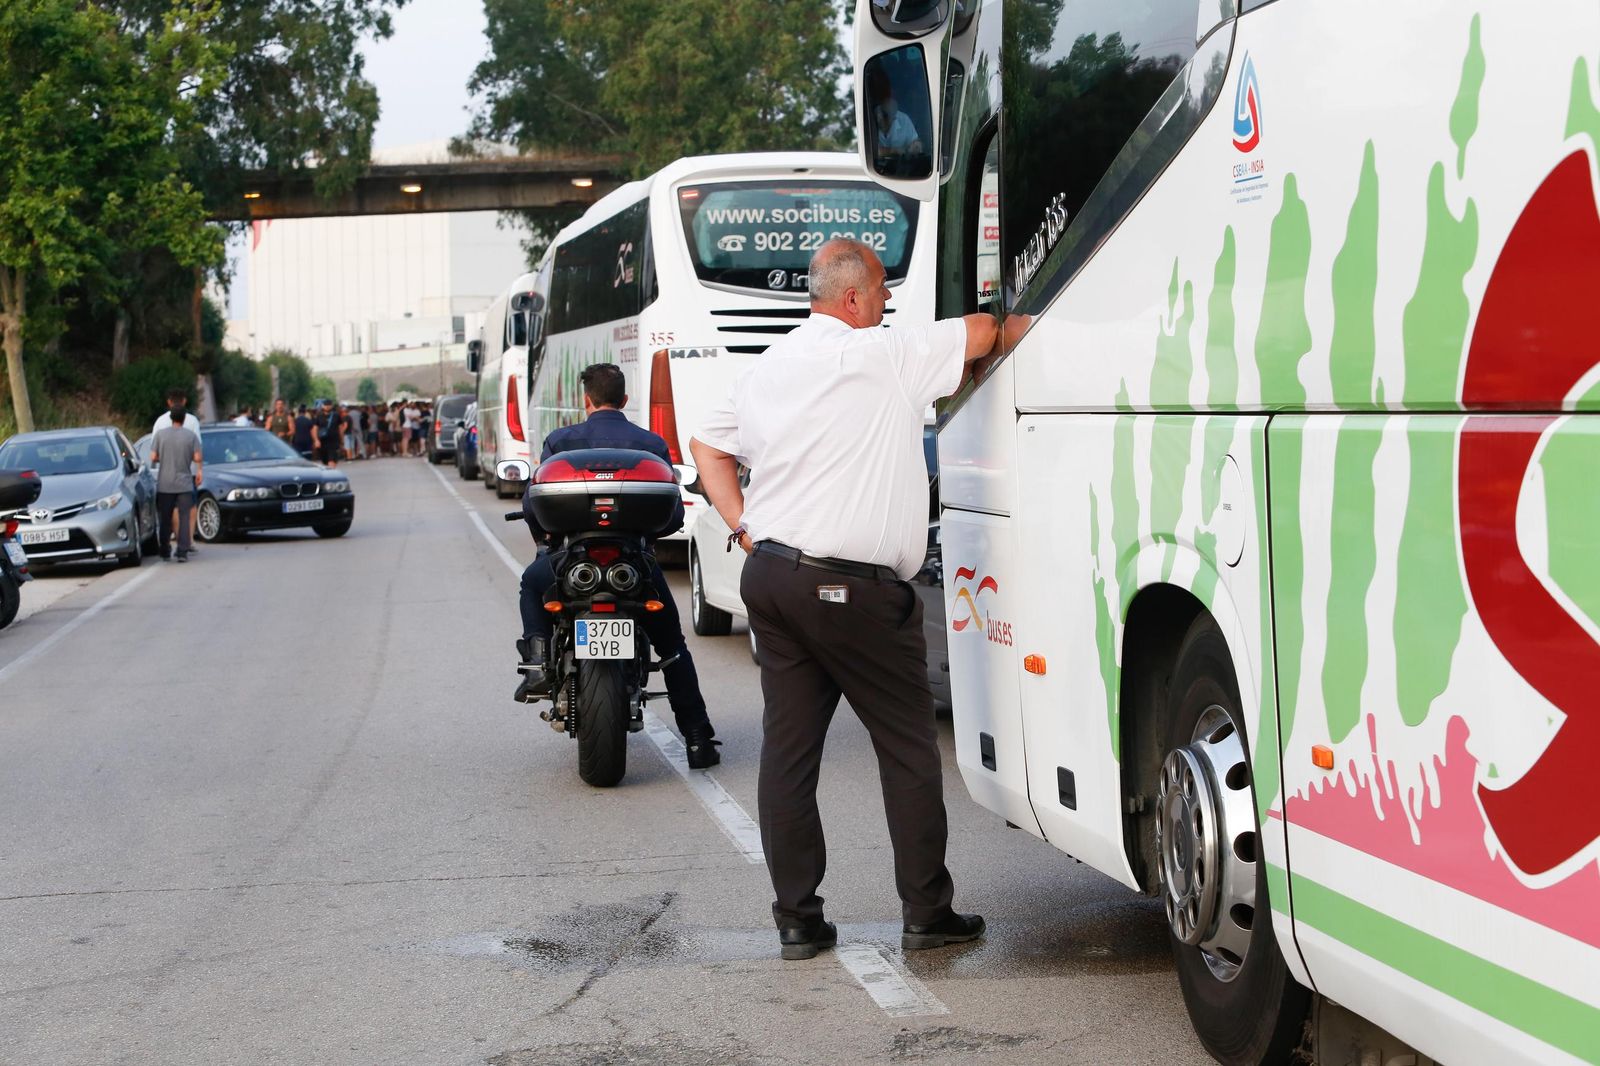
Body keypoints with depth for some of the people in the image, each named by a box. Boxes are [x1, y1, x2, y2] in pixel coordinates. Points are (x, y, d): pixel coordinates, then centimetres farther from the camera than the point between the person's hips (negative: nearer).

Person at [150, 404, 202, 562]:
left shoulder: (160, 434, -1)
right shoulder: (191, 435, -3)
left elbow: (153, 457, -4)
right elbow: (197, 458, -8)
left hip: (165, 484, 1)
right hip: (185, 483, -1)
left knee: (165, 519, 12)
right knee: (184, 518, -1)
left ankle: (165, 551, 20)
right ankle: (183, 552, -9)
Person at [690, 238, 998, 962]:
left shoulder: (767, 369, 14)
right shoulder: (882, 354, -11)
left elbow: (708, 447, 24)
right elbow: (982, 332, -5)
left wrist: (745, 529, 16)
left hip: (770, 574, 8)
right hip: (854, 590, -7)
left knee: (787, 751, 8)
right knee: (909, 750, 5)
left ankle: (797, 920, 11)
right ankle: (926, 914, 9)